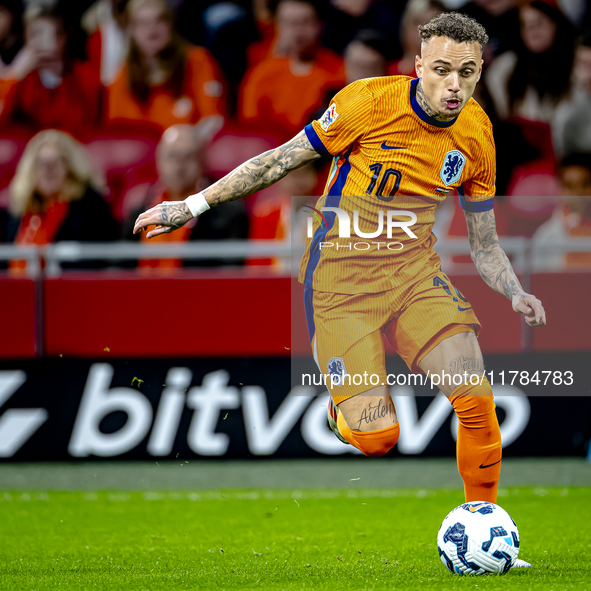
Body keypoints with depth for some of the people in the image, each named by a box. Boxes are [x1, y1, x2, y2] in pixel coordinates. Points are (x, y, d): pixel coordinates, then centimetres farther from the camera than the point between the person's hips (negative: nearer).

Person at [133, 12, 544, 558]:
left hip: (415, 270, 4)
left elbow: (484, 244, 11)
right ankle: (342, 411, 22)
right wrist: (194, 205, -4)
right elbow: (279, 161, -6)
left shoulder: (477, 134, -1)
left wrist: (516, 294, -7)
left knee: (477, 399, -17)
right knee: (374, 437, -15)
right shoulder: (370, 102, -15)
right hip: (341, 273, -4)